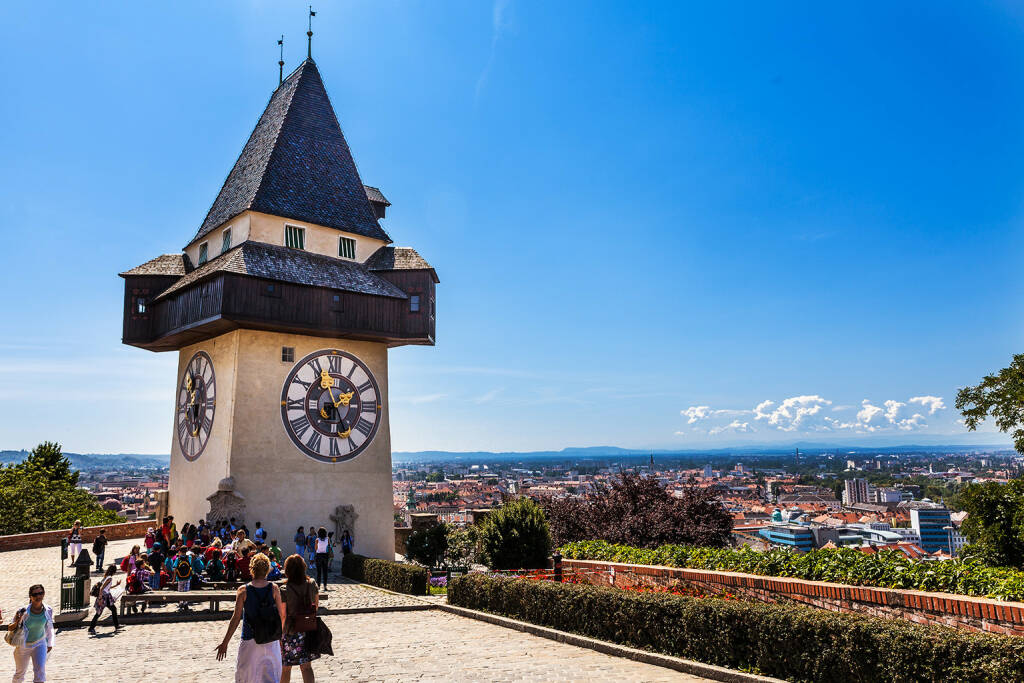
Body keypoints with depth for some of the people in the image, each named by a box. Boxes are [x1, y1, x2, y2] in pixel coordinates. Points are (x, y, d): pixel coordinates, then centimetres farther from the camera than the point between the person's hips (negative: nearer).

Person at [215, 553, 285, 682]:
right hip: (271, 642, 1)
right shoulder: (274, 588, -4)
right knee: (272, 677, 10)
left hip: (249, 640, -1)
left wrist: (225, 642, -1)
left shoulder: (243, 590, -7)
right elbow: (281, 616, -1)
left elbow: (236, 618, -8)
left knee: (245, 676, 15)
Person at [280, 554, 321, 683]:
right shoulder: (312, 585, -6)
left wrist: (279, 634, -3)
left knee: (285, 668, 16)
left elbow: (283, 616, -13)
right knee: (306, 666, 13)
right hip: (308, 631, 3)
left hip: (290, 632, -3)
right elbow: (316, 606, 6)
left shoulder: (284, 590, -17)